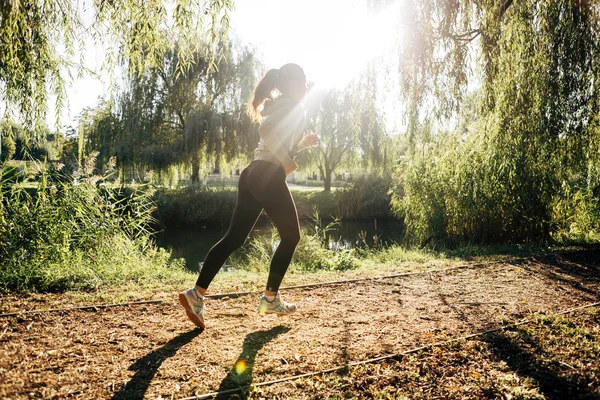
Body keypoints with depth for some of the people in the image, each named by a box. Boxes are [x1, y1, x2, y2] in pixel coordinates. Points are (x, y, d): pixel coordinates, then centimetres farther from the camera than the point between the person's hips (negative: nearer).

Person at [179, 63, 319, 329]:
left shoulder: (278, 107, 27)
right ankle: (270, 298, 12)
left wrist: (304, 143, 24)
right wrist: (287, 161, -18)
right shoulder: (293, 107, -2)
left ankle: (197, 294, -4)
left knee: (234, 238, 4)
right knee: (290, 237, 6)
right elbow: (266, 130, -22)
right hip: (269, 178, -9)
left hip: (252, 175, 9)